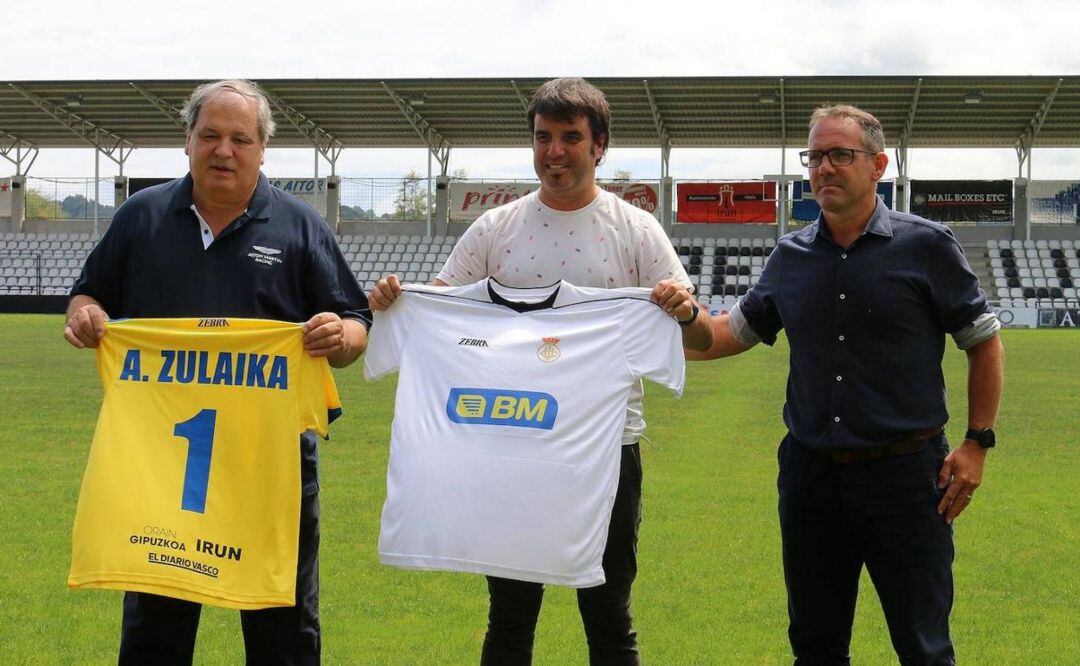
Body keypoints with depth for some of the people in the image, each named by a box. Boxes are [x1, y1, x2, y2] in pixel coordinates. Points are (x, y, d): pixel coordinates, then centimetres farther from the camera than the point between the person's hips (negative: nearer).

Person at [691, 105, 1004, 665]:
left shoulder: (925, 246, -5)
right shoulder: (791, 256, 6)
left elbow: (984, 343, 2)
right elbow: (735, 331, 14)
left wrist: (977, 444, -3)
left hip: (905, 472, -4)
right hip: (810, 470, 4)